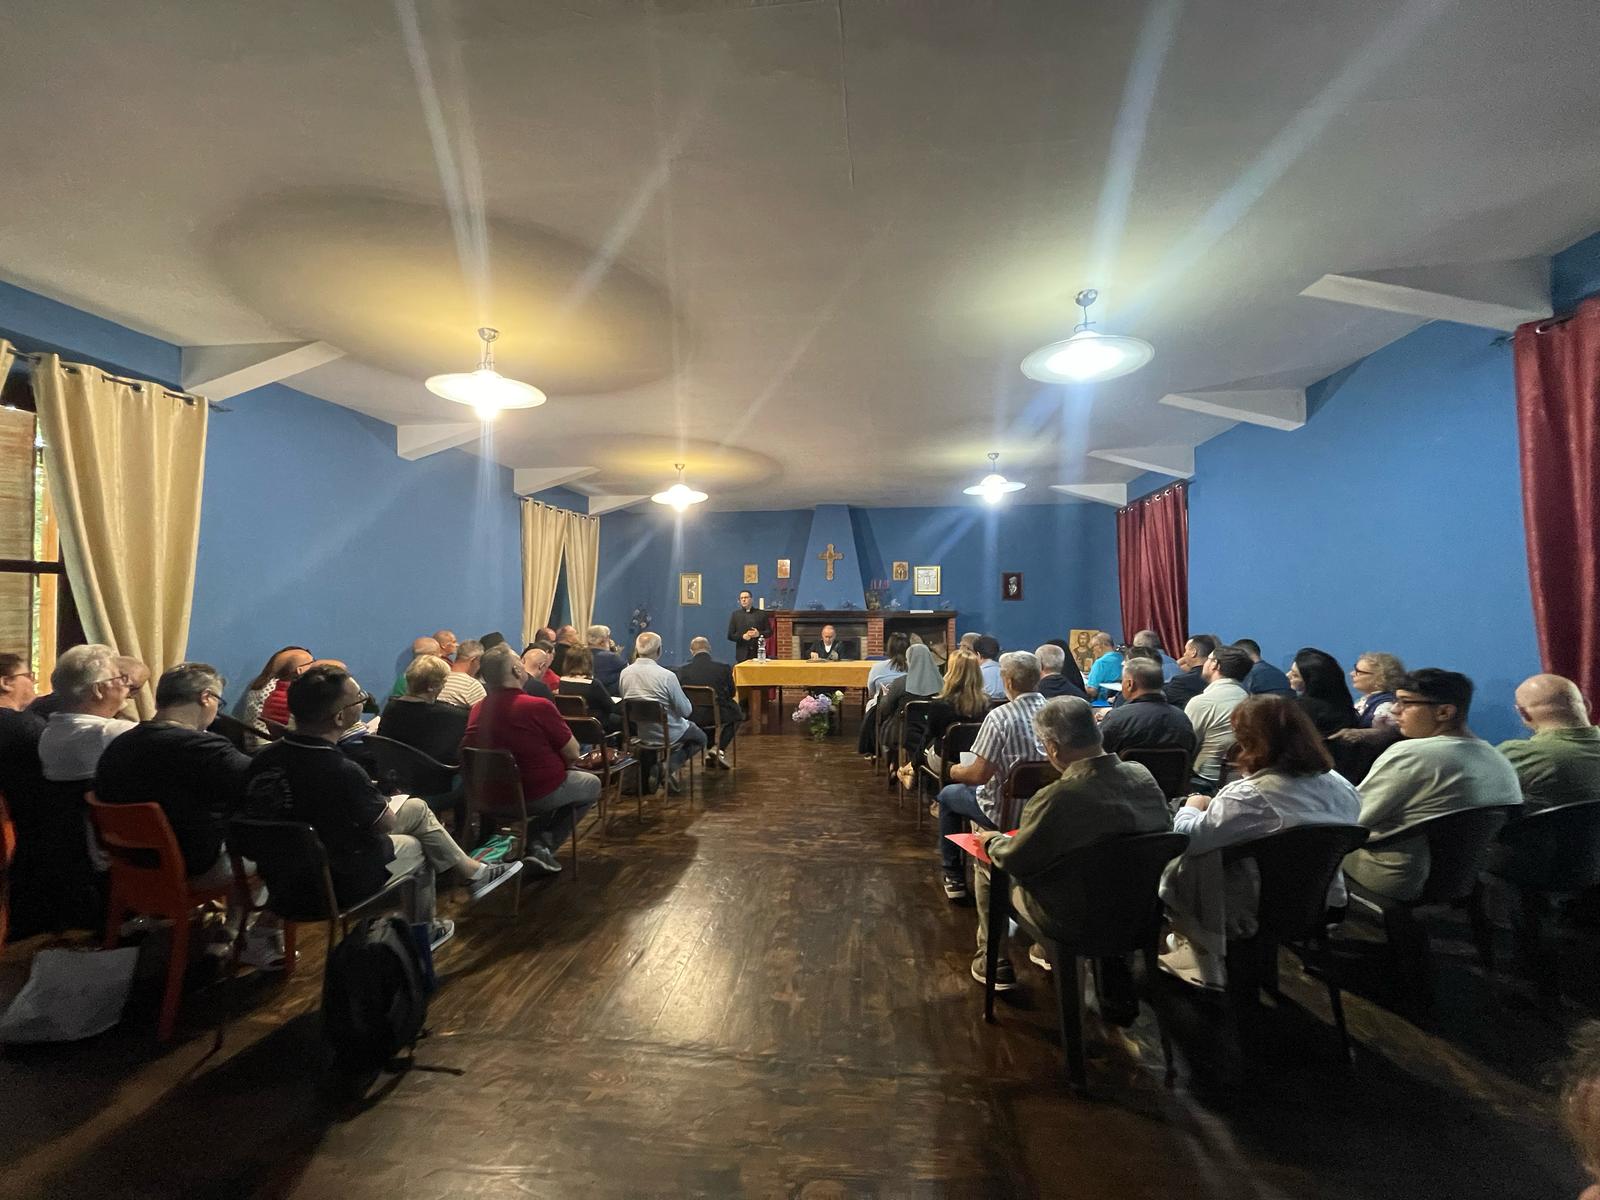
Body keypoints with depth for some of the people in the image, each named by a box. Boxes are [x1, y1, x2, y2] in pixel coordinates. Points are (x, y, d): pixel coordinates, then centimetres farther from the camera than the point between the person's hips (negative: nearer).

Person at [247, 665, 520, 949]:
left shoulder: (265, 757, -14)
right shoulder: (342, 772, -36)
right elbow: (386, 822, -18)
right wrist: (381, 798, 2)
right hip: (339, 883, -6)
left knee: (417, 808, 17)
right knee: (414, 847, 24)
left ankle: (471, 870, 30)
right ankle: (422, 933, 42)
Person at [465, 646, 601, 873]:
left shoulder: (477, 710, -6)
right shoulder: (538, 706, -25)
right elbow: (572, 754, -16)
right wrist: (559, 766, 6)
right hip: (539, 795, -6)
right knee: (592, 784, 21)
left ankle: (533, 841, 17)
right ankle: (543, 846, 10)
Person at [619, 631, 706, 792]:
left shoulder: (625, 673, -9)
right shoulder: (667, 676, -25)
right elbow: (686, 711, -17)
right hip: (666, 733, -6)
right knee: (700, 738, 24)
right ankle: (671, 766, 1)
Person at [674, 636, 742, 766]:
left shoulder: (682, 670, -9)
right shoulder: (724, 667, -11)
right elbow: (731, 693, 3)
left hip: (692, 718, 3)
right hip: (717, 716, -3)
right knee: (738, 713, 28)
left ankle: (710, 751, 33)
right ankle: (719, 749, 14)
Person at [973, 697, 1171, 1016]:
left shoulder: (1057, 798, -32)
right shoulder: (1143, 777, -14)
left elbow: (1014, 860, -19)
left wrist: (992, 840, 4)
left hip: (1072, 922, -5)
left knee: (987, 864, 14)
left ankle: (991, 963, 33)